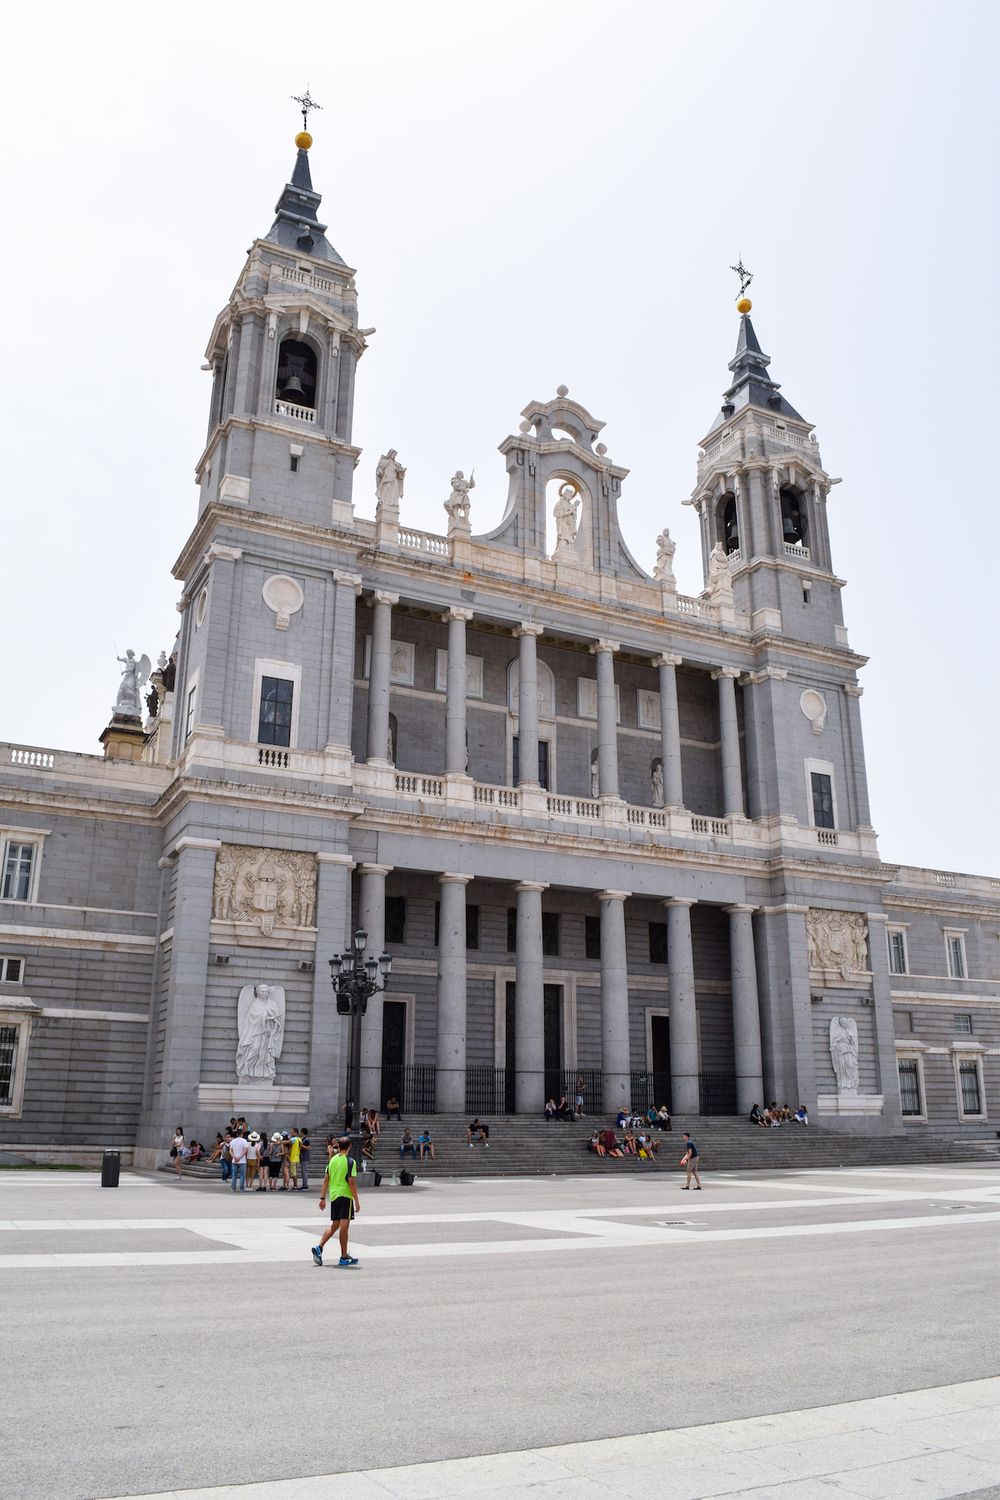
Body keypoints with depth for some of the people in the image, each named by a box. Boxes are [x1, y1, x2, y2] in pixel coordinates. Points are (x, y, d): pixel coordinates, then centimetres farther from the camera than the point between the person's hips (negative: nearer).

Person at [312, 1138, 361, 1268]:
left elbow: (326, 1180, 8)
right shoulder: (350, 1162, -10)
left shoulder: (332, 1160, 8)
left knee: (334, 1225, 16)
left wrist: (323, 1198, 13)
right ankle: (344, 1257, 5)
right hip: (346, 1195, -6)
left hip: (333, 1195, 6)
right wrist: (356, 1201, -9)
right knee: (344, 1226, 0)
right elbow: (352, 1182, -14)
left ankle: (319, 1247, 1)